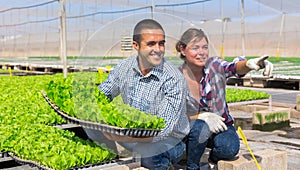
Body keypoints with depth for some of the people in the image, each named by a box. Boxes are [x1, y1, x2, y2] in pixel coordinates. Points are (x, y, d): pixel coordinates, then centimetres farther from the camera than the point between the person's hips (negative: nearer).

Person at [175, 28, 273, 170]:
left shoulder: (214, 65, -12)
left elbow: (233, 67, -35)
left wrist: (249, 64, -59)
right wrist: (203, 116, -29)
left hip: (221, 125, 1)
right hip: (191, 130, 0)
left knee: (230, 147, -30)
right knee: (201, 127, -35)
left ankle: (214, 158, 6)